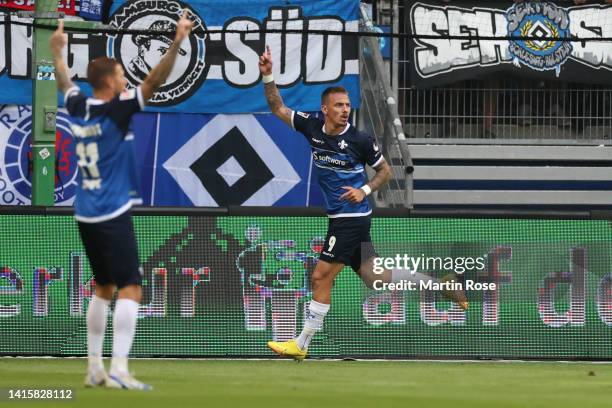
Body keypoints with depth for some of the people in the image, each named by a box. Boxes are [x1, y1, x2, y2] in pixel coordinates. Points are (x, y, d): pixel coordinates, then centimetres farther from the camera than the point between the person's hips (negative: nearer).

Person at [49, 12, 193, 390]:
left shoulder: (79, 107, 5)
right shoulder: (115, 110, -13)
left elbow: (66, 83, 27)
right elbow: (154, 82, -21)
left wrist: (57, 51, 42)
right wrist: (177, 43, -24)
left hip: (86, 215, 8)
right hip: (113, 216, -8)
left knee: (104, 288, 17)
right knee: (131, 289, -9)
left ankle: (94, 367, 16)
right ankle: (118, 369, -20)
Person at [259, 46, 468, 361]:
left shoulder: (359, 140, -11)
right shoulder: (312, 127, 1)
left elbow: (385, 170, 2)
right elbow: (278, 108, 8)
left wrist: (365, 190, -15)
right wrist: (268, 76, -5)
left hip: (351, 217, -7)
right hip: (339, 218, 7)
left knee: (321, 277, -6)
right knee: (375, 278, 11)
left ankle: (302, 344, 1)